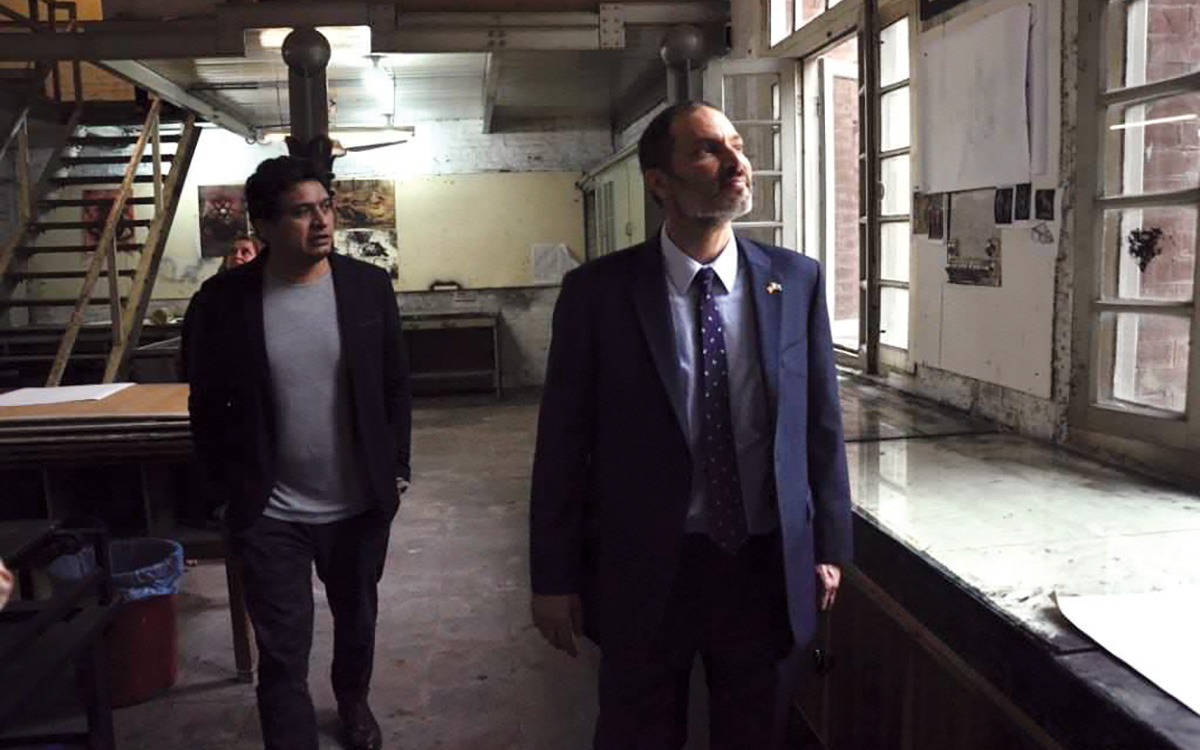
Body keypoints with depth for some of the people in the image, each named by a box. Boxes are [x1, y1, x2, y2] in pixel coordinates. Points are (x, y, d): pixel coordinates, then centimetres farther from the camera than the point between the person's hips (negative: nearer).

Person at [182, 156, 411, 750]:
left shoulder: (369, 286, -6)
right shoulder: (222, 301, -10)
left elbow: (396, 387, 2)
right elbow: (206, 408, -1)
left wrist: (396, 469, 2)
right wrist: (229, 490, 0)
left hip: (361, 503, 3)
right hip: (270, 514, -2)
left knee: (357, 619, 24)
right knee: (282, 656, 3)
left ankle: (353, 702, 53)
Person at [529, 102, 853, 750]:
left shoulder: (797, 281, -2)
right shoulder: (598, 292, -10)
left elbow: (821, 422, 4)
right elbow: (563, 441, -7)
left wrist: (828, 546, 6)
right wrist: (554, 577, -4)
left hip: (770, 566, 3)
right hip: (645, 571, -2)